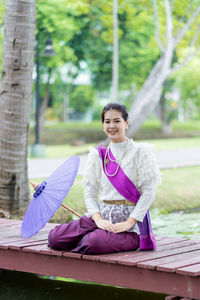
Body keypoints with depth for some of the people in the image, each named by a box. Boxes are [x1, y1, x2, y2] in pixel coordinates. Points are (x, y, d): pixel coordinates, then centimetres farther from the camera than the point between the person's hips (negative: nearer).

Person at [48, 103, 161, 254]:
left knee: (93, 243, -34)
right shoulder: (98, 155, 11)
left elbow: (149, 192, -7)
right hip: (103, 216, 5)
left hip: (131, 221, -5)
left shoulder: (140, 152, -1)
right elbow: (90, 193, 7)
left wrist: (128, 223, -16)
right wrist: (99, 220, -12)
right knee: (54, 237, -15)